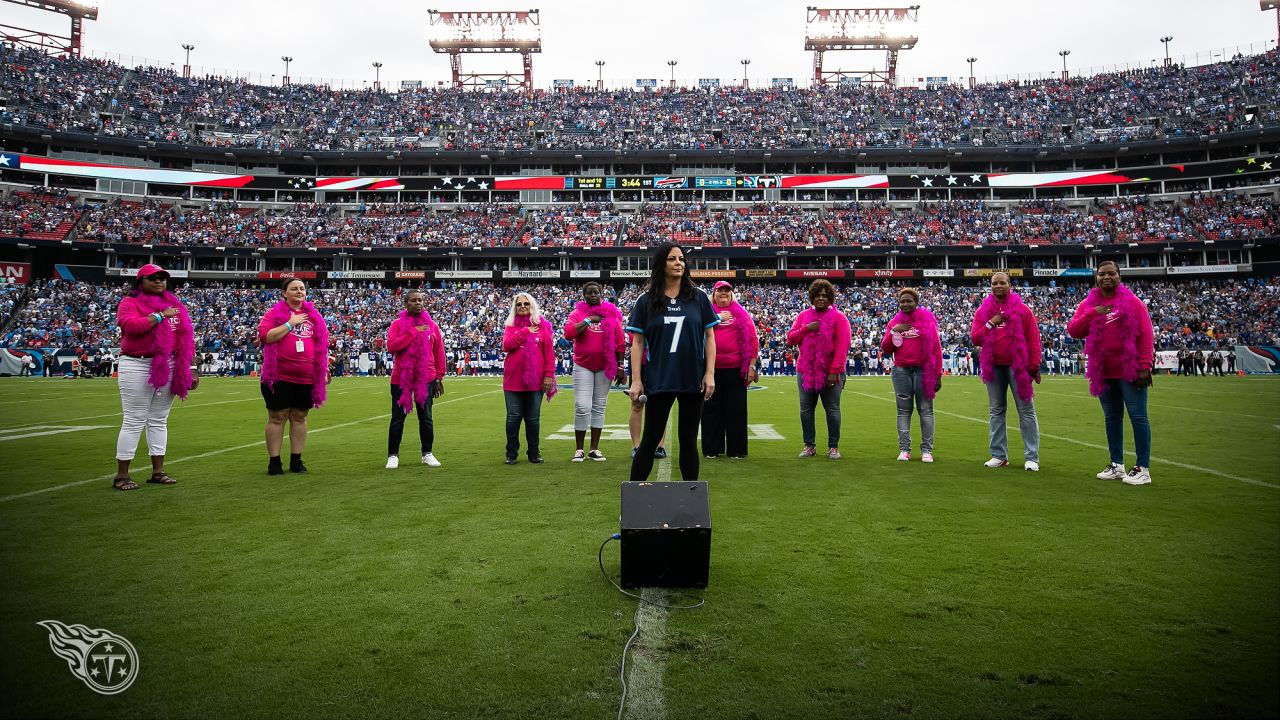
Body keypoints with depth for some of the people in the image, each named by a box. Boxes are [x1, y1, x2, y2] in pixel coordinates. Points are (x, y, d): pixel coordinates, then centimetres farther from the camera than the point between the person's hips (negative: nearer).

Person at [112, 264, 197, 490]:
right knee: (134, 421, -4)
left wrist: (186, 368, 10)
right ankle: (121, 475, 4)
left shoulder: (173, 303, 15)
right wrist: (160, 316, -19)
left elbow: (185, 337, 14)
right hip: (138, 368, -5)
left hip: (169, 367, 6)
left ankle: (158, 471, 18)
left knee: (159, 420, 11)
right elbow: (130, 325, -22)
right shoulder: (130, 302, -1)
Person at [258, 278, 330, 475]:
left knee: (300, 417, 9)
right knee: (277, 417, 2)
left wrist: (325, 369, 13)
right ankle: (274, 461, 9)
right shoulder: (275, 313, 0)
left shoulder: (314, 315, 12)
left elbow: (322, 343, 17)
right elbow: (265, 336, -13)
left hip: (307, 377, 4)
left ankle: (296, 460, 18)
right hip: (280, 377, -4)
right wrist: (290, 323, -15)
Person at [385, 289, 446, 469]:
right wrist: (413, 332, -18)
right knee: (398, 418, 4)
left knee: (426, 417, 8)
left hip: (426, 379, 2)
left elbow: (439, 353, 8)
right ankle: (393, 456, 14)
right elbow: (391, 347, -16)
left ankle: (427, 454, 20)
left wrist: (439, 378, 6)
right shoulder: (398, 324, -1)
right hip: (401, 379, -1)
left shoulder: (432, 325, 5)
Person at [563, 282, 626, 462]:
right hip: (583, 367, -2)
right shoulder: (577, 313, 2)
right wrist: (588, 320, -17)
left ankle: (595, 449, 15)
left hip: (604, 367, 2)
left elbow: (620, 342, 5)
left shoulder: (611, 314, 5)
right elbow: (568, 333, -15)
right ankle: (579, 450, 4)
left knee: (599, 407, 7)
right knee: (582, 407, -7)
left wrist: (620, 367, 2)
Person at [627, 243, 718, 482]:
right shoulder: (646, 301, 2)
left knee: (688, 440, 10)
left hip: (693, 380, 1)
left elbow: (709, 337, 6)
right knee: (650, 440, 4)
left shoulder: (698, 297, 5)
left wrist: (710, 373, -3)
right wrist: (636, 380, -5)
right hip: (658, 381, -1)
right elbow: (637, 342, 1)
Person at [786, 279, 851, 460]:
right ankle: (809, 445, 17)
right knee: (805, 409, 6)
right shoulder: (803, 316, 11)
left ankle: (833, 447, 13)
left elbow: (842, 346, -10)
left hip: (830, 374, -3)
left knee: (832, 409, 3)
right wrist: (806, 329, -11)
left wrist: (835, 370, -17)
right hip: (805, 371, 4)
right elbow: (790, 339, 7)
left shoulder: (838, 317, -2)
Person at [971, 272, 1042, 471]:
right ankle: (999, 455, 14)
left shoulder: (1022, 309, 0)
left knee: (1026, 410, -2)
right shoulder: (983, 311, 8)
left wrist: (1034, 364, -9)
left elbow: (1033, 339, -3)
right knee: (996, 411, 8)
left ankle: (1031, 457, 1)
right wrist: (990, 324, -11)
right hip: (993, 367, 3)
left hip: (1017, 365, -3)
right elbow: (975, 338, 3)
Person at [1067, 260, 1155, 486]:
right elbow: (1073, 331, -1)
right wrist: (1092, 314, -16)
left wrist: (1145, 366, -12)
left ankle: (1143, 468, 0)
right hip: (1103, 372, 4)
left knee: (1137, 416, -4)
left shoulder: (1132, 301, -1)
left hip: (1129, 370, -4)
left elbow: (1146, 334, -5)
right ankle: (1117, 465, 20)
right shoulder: (1088, 304, 9)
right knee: (1112, 417, 11)